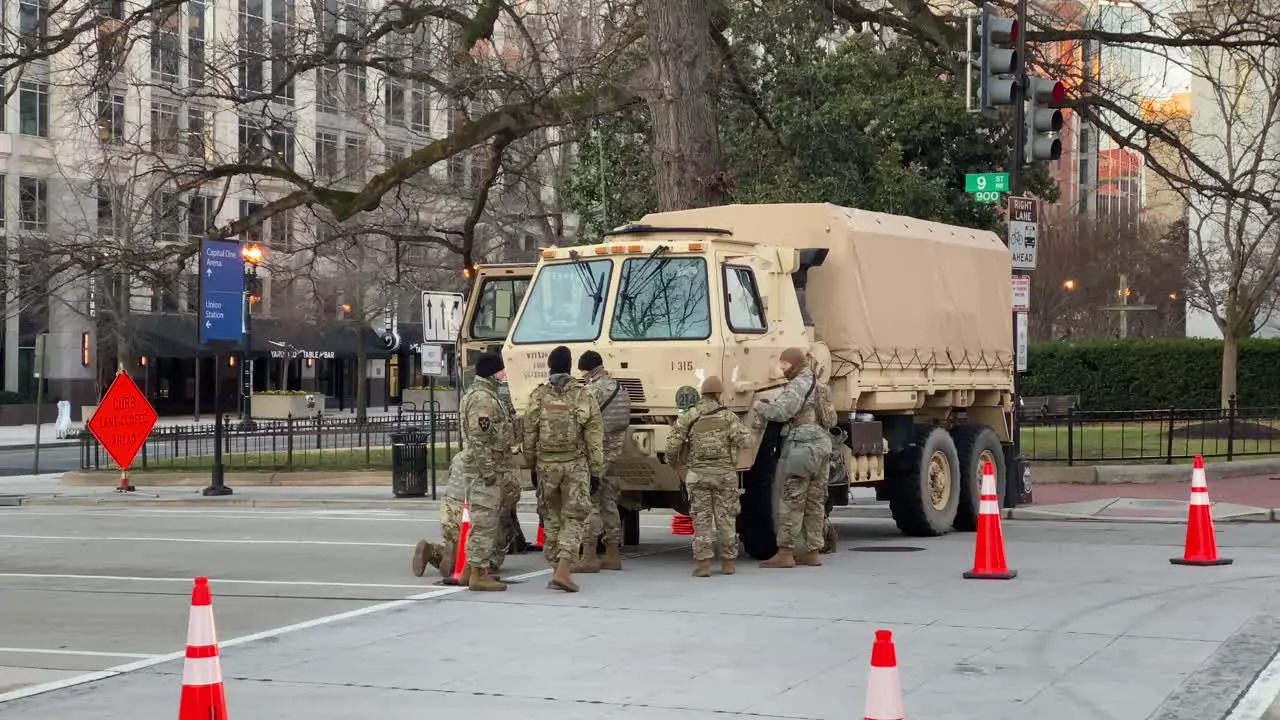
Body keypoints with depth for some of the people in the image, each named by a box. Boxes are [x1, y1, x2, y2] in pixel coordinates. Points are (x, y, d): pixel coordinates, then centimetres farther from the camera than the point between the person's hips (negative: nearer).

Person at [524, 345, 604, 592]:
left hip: (546, 465, 2)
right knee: (573, 519, 0)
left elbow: (529, 434, 2)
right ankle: (563, 571, -15)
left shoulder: (538, 396, -1)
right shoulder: (583, 397, -3)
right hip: (576, 465, -2)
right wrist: (596, 472, 3)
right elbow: (594, 439, -3)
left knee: (553, 518, 14)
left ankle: (560, 569, 17)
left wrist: (532, 464, 13)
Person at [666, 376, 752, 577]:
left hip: (697, 474, 0)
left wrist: (675, 457, 15)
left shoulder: (687, 417, -1)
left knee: (701, 519, 4)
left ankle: (702, 563, -3)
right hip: (725, 472, 0)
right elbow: (745, 440, -10)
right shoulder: (727, 415, -1)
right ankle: (727, 562, 15)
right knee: (726, 518, 10)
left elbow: (672, 447, -6)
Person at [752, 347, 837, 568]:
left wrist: (760, 406, -4)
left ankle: (785, 553, -9)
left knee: (792, 501, -8)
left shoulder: (799, 384, -11)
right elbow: (831, 419, 25)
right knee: (815, 501, 10)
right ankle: (813, 551, 12)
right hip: (823, 444, 9)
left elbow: (781, 411, -22)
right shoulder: (819, 384, 19)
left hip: (802, 446, -9)